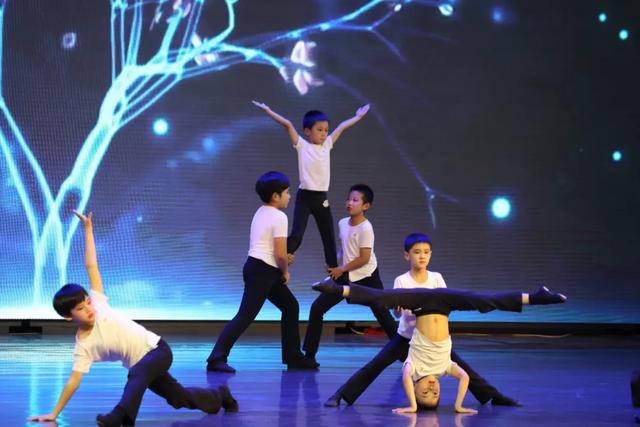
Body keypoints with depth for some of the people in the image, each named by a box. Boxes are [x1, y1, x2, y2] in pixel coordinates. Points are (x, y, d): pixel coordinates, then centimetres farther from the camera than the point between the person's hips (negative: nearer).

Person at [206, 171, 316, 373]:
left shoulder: (260, 213, 15)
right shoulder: (279, 217, -13)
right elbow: (280, 254, -18)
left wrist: (281, 269, 11)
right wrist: (285, 271, 0)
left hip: (257, 268, 10)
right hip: (262, 272, -10)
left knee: (291, 306, 18)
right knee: (245, 316, -13)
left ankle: (293, 357, 23)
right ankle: (217, 358, -17)